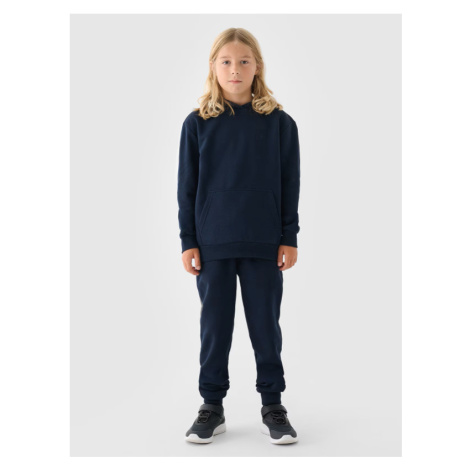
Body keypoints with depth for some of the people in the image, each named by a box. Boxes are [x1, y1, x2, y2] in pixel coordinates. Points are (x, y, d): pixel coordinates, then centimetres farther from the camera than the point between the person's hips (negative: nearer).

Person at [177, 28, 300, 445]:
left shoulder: (279, 122, 1)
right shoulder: (198, 123, 2)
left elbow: (290, 185, 4)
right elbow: (187, 187, 3)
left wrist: (289, 238, 0)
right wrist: (188, 241, 0)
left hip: (264, 244, 0)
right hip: (212, 244, 1)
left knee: (266, 325, 9)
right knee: (215, 325, 9)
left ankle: (273, 404, 24)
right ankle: (212, 406, 23)